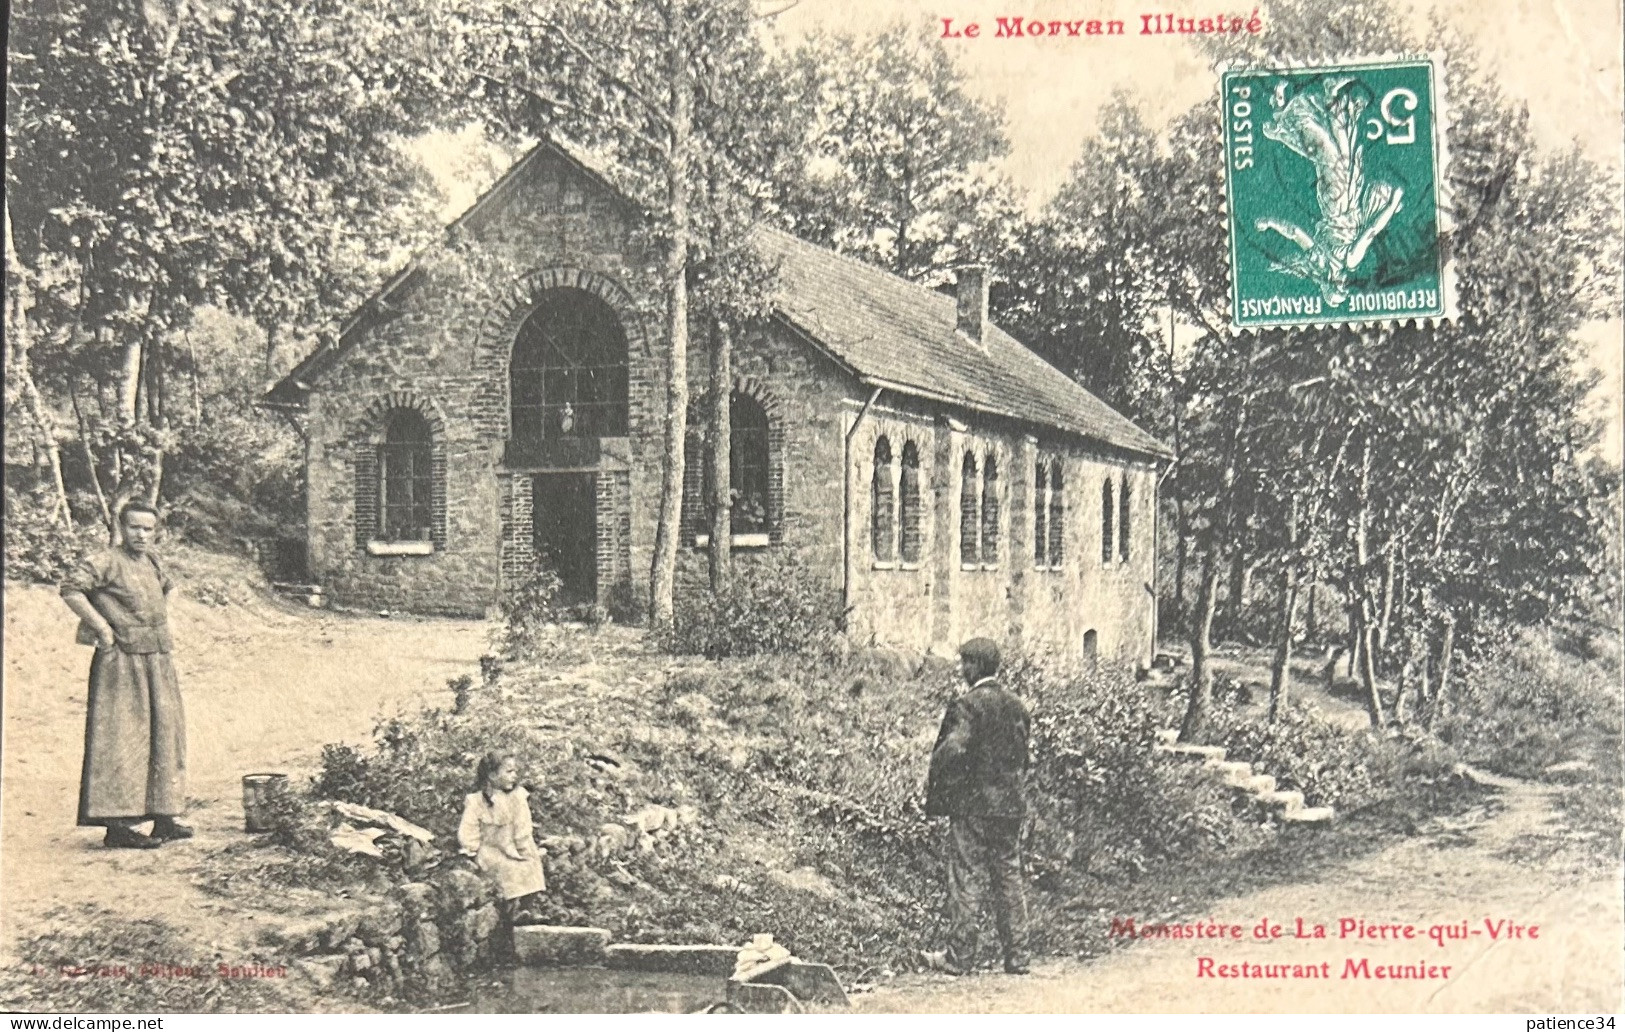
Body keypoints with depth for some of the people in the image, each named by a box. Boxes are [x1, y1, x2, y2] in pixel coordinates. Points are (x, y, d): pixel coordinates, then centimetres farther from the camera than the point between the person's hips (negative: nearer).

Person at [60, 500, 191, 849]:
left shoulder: (151, 562, 13)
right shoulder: (108, 563, -11)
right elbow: (71, 589, -22)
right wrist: (102, 627, -19)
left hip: (157, 663, 9)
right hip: (122, 665, -9)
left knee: (163, 734, 11)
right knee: (122, 741, -8)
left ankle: (162, 818, 19)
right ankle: (117, 825, -6)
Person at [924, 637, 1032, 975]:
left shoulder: (966, 705, -13)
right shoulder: (1017, 706, 9)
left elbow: (952, 751, -23)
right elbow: (1022, 757, 13)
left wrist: (935, 791, -9)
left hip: (972, 804, -6)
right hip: (1011, 805, 6)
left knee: (966, 881, -1)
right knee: (1009, 878, 10)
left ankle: (960, 958, 1)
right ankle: (1017, 957, 13)